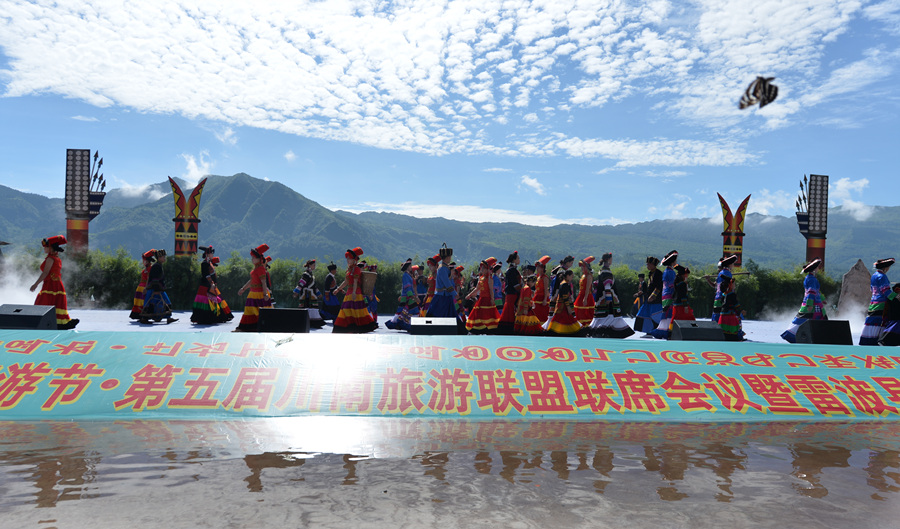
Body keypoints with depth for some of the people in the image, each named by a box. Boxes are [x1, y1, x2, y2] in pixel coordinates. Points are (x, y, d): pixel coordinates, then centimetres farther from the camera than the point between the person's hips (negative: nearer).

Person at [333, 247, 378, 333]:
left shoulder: (356, 269, -9)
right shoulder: (349, 269, 17)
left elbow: (355, 282, -17)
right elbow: (346, 282, 22)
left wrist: (354, 292, -25)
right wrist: (338, 289, 22)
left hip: (355, 291, -9)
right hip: (349, 292, 9)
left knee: (357, 310, -10)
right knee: (347, 309, 7)